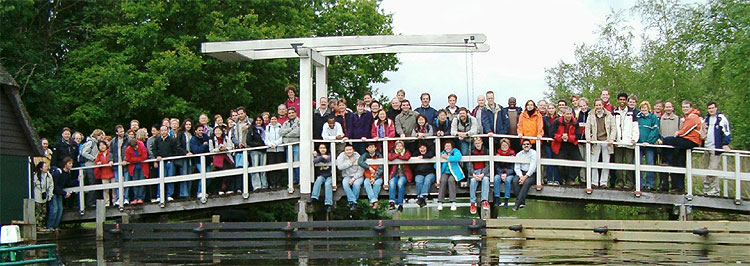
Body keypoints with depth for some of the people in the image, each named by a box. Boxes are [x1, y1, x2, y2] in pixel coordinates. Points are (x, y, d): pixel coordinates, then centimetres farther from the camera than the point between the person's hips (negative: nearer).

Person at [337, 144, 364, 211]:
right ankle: (353, 202, -30)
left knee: (356, 184, -34)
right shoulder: (342, 156, 3)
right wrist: (350, 162, -11)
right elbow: (340, 167, -12)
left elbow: (361, 170, -6)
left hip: (358, 176, -1)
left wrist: (354, 178, -17)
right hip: (347, 176, 1)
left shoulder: (358, 157, -1)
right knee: (345, 183, -32)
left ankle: (351, 201, -20)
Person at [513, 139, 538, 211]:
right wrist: (521, 176, -17)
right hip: (522, 173, 4)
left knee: (527, 182, -34)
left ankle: (517, 203, -37)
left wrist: (525, 177, -23)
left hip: (532, 174, -4)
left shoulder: (534, 153, -3)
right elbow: (517, 168, 3)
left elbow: (533, 167, -14)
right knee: (515, 181, -27)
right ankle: (522, 202, -28)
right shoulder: (519, 154, 11)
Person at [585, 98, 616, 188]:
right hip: (595, 142, 0)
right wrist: (588, 138, -12)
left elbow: (613, 128, 4)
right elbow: (587, 128, 3)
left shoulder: (609, 116, 7)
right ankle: (594, 182, 4)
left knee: (606, 163, 1)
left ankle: (603, 182, 7)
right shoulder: (591, 116, 9)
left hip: (606, 141, 0)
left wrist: (612, 139, -10)